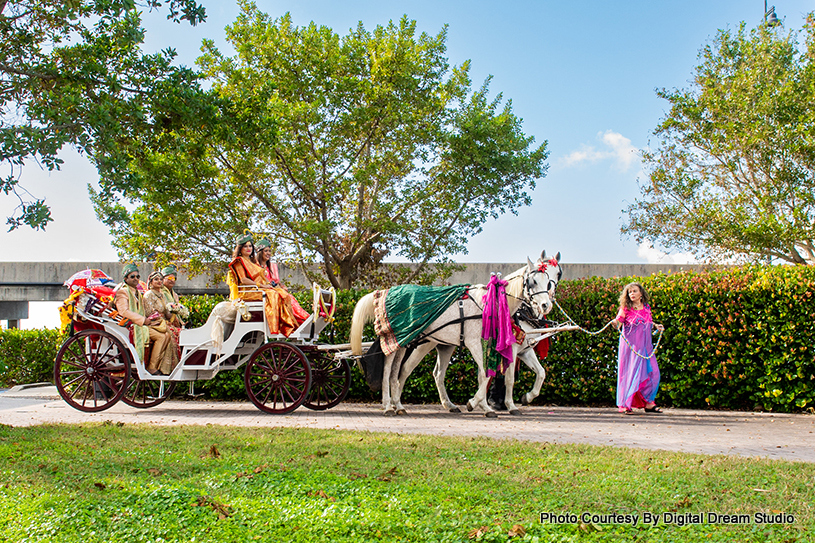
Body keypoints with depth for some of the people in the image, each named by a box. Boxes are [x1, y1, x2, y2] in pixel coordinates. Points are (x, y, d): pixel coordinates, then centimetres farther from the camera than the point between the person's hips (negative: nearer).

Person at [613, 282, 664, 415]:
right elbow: (618, 322, -12)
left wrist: (656, 326, 6)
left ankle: (648, 403, 14)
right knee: (630, 372, -6)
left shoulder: (646, 307, 10)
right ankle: (626, 405, 3)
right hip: (630, 345, -5)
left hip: (645, 346, 5)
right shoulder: (626, 308, -4)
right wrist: (616, 323, -34)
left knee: (652, 373, 2)